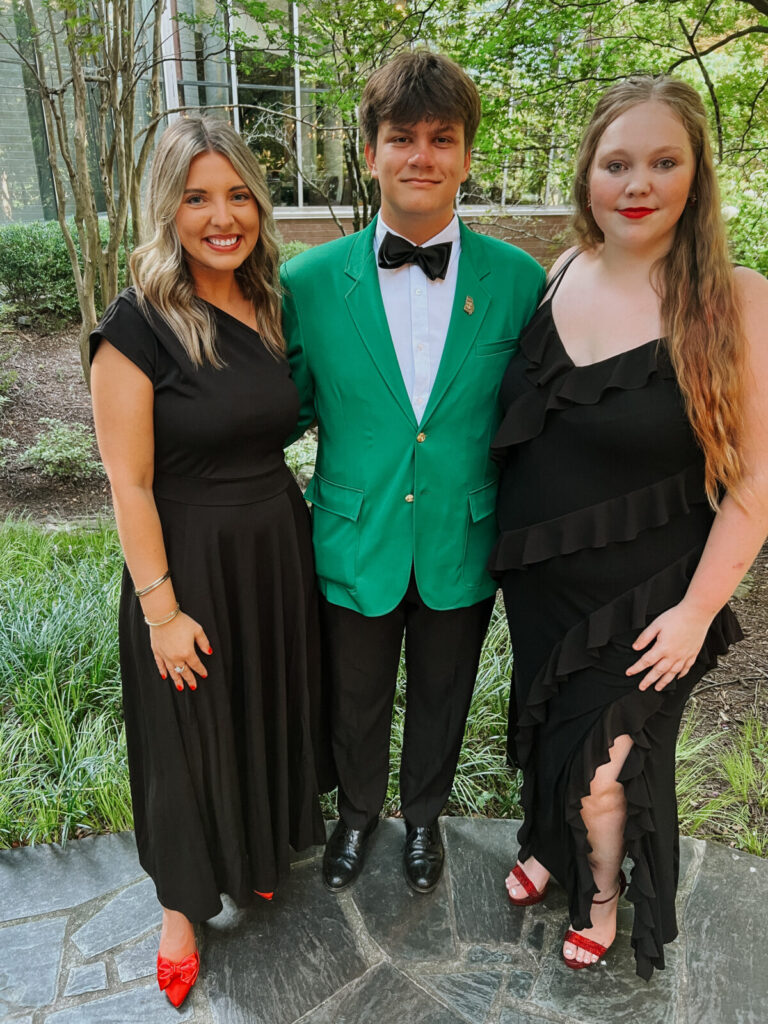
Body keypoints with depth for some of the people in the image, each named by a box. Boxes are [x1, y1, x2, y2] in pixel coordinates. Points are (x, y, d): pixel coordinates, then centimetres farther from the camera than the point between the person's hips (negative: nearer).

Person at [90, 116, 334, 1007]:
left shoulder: (269, 309, 3)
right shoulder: (138, 324, -15)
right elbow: (129, 484, -16)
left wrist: (305, 534, 7)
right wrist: (161, 609, -15)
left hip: (278, 550, 6)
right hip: (189, 562, -5)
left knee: (273, 709, 21)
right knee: (192, 733, 13)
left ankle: (258, 853, 51)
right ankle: (183, 903, 41)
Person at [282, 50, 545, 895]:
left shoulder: (519, 279, -8)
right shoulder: (308, 281, -9)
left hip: (462, 549, 1)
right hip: (355, 548, 0)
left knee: (441, 700, 23)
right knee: (355, 705, 21)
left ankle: (423, 815, 54)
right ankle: (357, 813, 53)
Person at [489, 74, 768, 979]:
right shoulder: (558, 278, -2)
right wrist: (500, 545, 7)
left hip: (641, 596, -4)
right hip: (536, 579, 5)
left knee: (602, 761, 10)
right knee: (544, 727, 23)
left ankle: (602, 895, 44)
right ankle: (549, 844, 54)